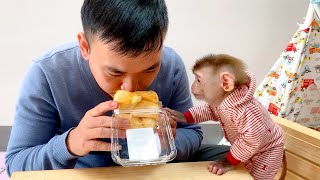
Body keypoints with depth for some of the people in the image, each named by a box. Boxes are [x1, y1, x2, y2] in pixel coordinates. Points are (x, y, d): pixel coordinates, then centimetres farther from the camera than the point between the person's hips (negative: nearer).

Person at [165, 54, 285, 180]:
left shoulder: (244, 110, -44)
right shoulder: (218, 100, -15)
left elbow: (253, 139, -42)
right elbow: (210, 110, 6)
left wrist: (229, 162, -31)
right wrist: (185, 117, -8)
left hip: (266, 152, -8)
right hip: (249, 149, 8)